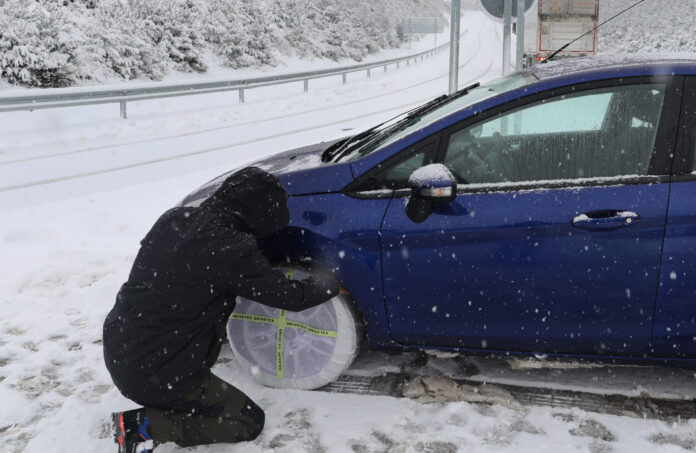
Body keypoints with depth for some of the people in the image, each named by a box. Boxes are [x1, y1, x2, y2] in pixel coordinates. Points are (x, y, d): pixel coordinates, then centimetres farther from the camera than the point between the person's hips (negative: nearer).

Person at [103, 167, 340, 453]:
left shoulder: (174, 218, 1)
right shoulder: (233, 249, -21)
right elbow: (291, 297, -10)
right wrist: (333, 286, 10)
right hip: (156, 375, -8)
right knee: (250, 422, 8)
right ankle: (146, 426, -4)